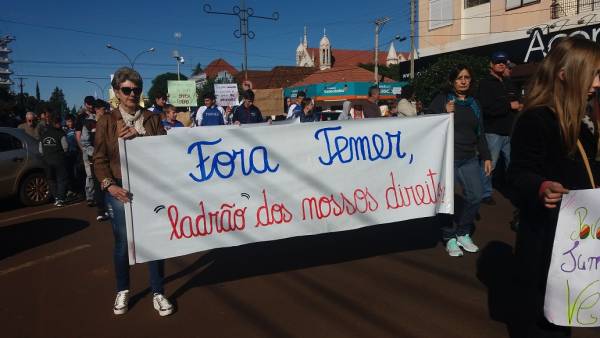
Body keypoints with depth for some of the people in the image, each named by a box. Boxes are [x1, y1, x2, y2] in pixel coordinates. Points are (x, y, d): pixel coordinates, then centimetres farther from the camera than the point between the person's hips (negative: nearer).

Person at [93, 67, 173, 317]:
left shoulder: (152, 119, 9)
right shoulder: (106, 122, 4)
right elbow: (99, 159, 1)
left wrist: (139, 136, -12)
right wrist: (109, 185, -14)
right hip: (120, 189, -1)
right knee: (122, 242, 7)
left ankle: (157, 293, 17)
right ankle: (122, 291, 28)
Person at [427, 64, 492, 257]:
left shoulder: (473, 103, 15)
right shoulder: (441, 100, 0)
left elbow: (480, 133, 17)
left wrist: (486, 157, 13)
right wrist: (445, 113, -19)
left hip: (469, 159, 5)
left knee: (475, 196, -1)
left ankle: (463, 233, 19)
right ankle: (449, 238, 14)